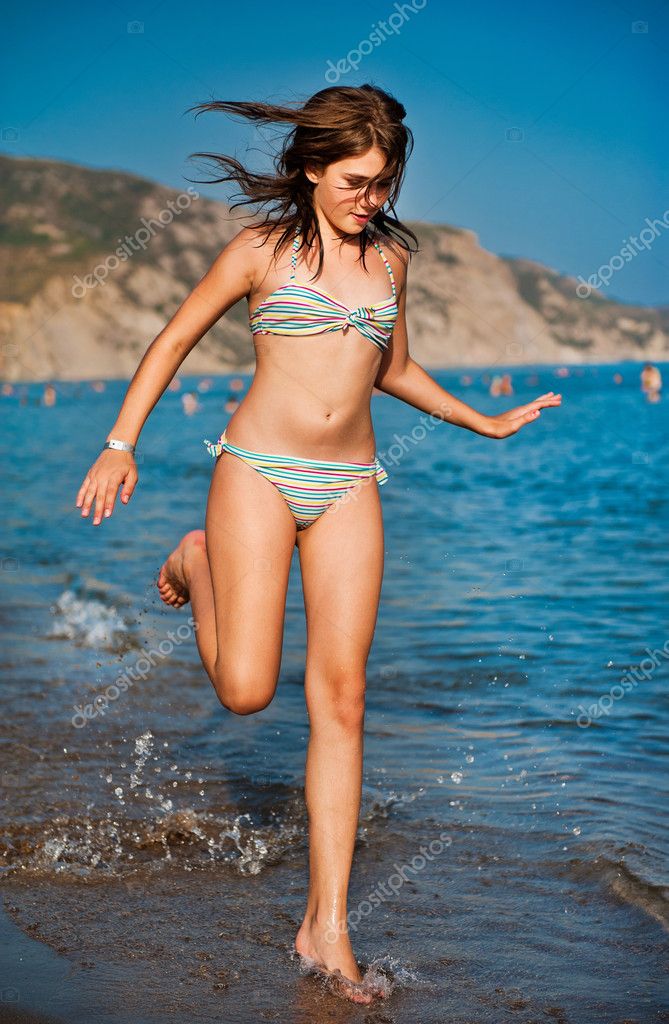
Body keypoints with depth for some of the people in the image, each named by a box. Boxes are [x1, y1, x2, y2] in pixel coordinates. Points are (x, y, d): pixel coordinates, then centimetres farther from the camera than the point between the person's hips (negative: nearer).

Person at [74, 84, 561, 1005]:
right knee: (246, 690, -8)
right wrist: (119, 447, -3)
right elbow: (173, 342, 5)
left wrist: (488, 423, 28)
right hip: (259, 471, -3)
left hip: (349, 487, 3)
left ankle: (326, 927, 3)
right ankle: (199, 560, 25)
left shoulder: (391, 254, 12)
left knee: (341, 699, -2)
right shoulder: (264, 248, 0)